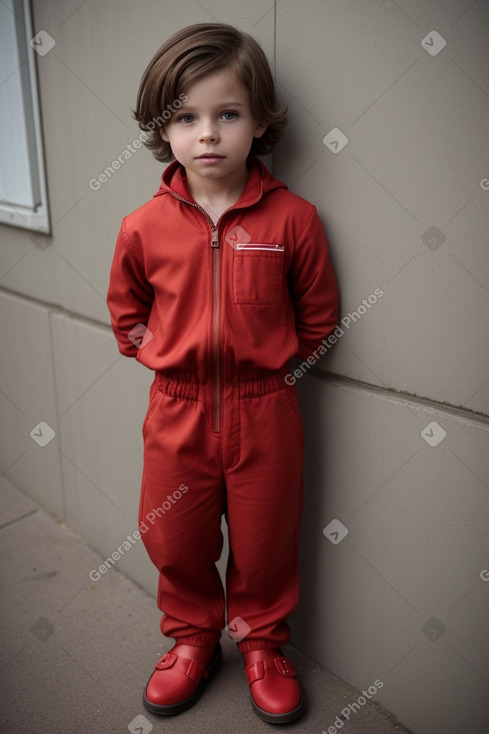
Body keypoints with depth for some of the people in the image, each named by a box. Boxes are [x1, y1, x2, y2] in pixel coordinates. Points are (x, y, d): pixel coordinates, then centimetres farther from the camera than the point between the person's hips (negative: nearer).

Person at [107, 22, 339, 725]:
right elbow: (127, 312, 11)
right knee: (175, 541, 17)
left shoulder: (292, 218, -9)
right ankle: (192, 640, 45)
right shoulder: (144, 226, -5)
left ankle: (263, 643, 43)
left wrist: (267, 364, 1)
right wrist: (168, 357, 3)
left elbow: (318, 316, 2)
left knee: (265, 542, 15)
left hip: (265, 412, -1)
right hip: (176, 411, 2)